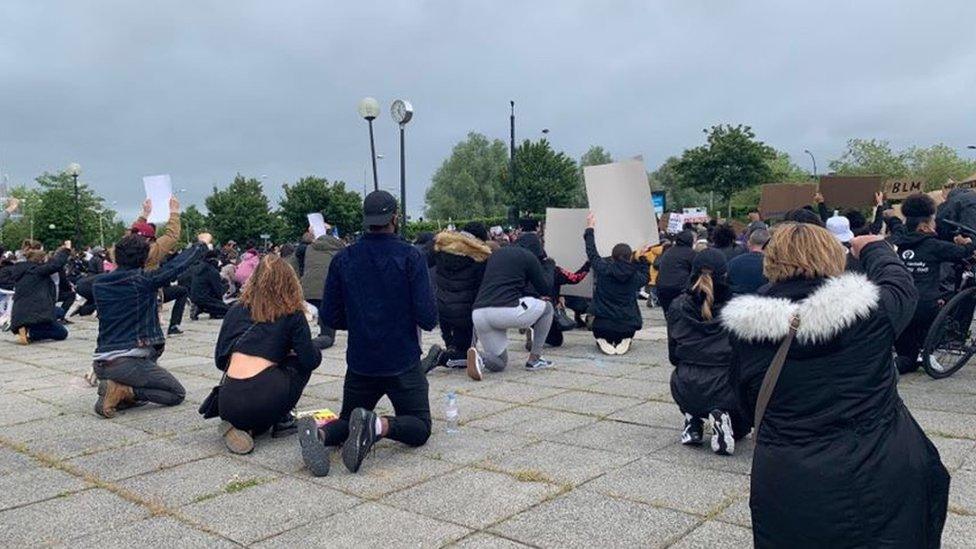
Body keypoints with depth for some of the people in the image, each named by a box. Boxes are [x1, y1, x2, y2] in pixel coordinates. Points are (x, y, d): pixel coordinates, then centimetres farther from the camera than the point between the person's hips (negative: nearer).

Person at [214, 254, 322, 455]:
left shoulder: (237, 310, 16)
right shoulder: (292, 314, 6)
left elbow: (220, 360, 17)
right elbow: (310, 360, 2)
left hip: (228, 406, 5)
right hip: (264, 399, -4)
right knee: (299, 363, 23)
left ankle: (242, 427, 7)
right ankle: (282, 421, 15)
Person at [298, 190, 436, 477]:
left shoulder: (343, 259, 0)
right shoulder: (410, 257, -10)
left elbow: (329, 317, 2)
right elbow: (427, 317, -15)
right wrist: (415, 321, 9)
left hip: (360, 363, 3)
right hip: (403, 361, -3)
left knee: (348, 422, 22)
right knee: (419, 428, 11)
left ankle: (320, 433, -13)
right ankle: (379, 425, -21)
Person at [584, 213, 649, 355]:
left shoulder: (604, 270, -8)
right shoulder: (635, 276, -2)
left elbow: (592, 253, 8)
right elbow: (645, 278, 24)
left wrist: (589, 229, 18)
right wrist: (642, 259, 34)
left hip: (603, 325, -1)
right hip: (627, 326, 1)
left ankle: (603, 342, 0)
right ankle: (623, 342, 2)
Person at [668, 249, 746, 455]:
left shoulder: (678, 306, -1)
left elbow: (673, 356, 8)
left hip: (686, 392, 2)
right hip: (726, 390, -2)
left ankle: (692, 423, 18)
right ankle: (723, 419, -1)